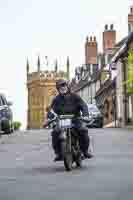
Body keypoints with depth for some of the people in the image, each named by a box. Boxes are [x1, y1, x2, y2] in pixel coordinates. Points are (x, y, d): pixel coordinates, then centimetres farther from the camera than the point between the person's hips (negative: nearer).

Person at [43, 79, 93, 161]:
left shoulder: (75, 96, 6)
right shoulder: (56, 99, 10)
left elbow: (83, 105, -2)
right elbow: (52, 109, 1)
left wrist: (85, 115, -21)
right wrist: (48, 118, -19)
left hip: (75, 120, -1)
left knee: (83, 130, -27)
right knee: (55, 132, -25)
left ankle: (85, 151, -10)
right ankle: (58, 153, -13)